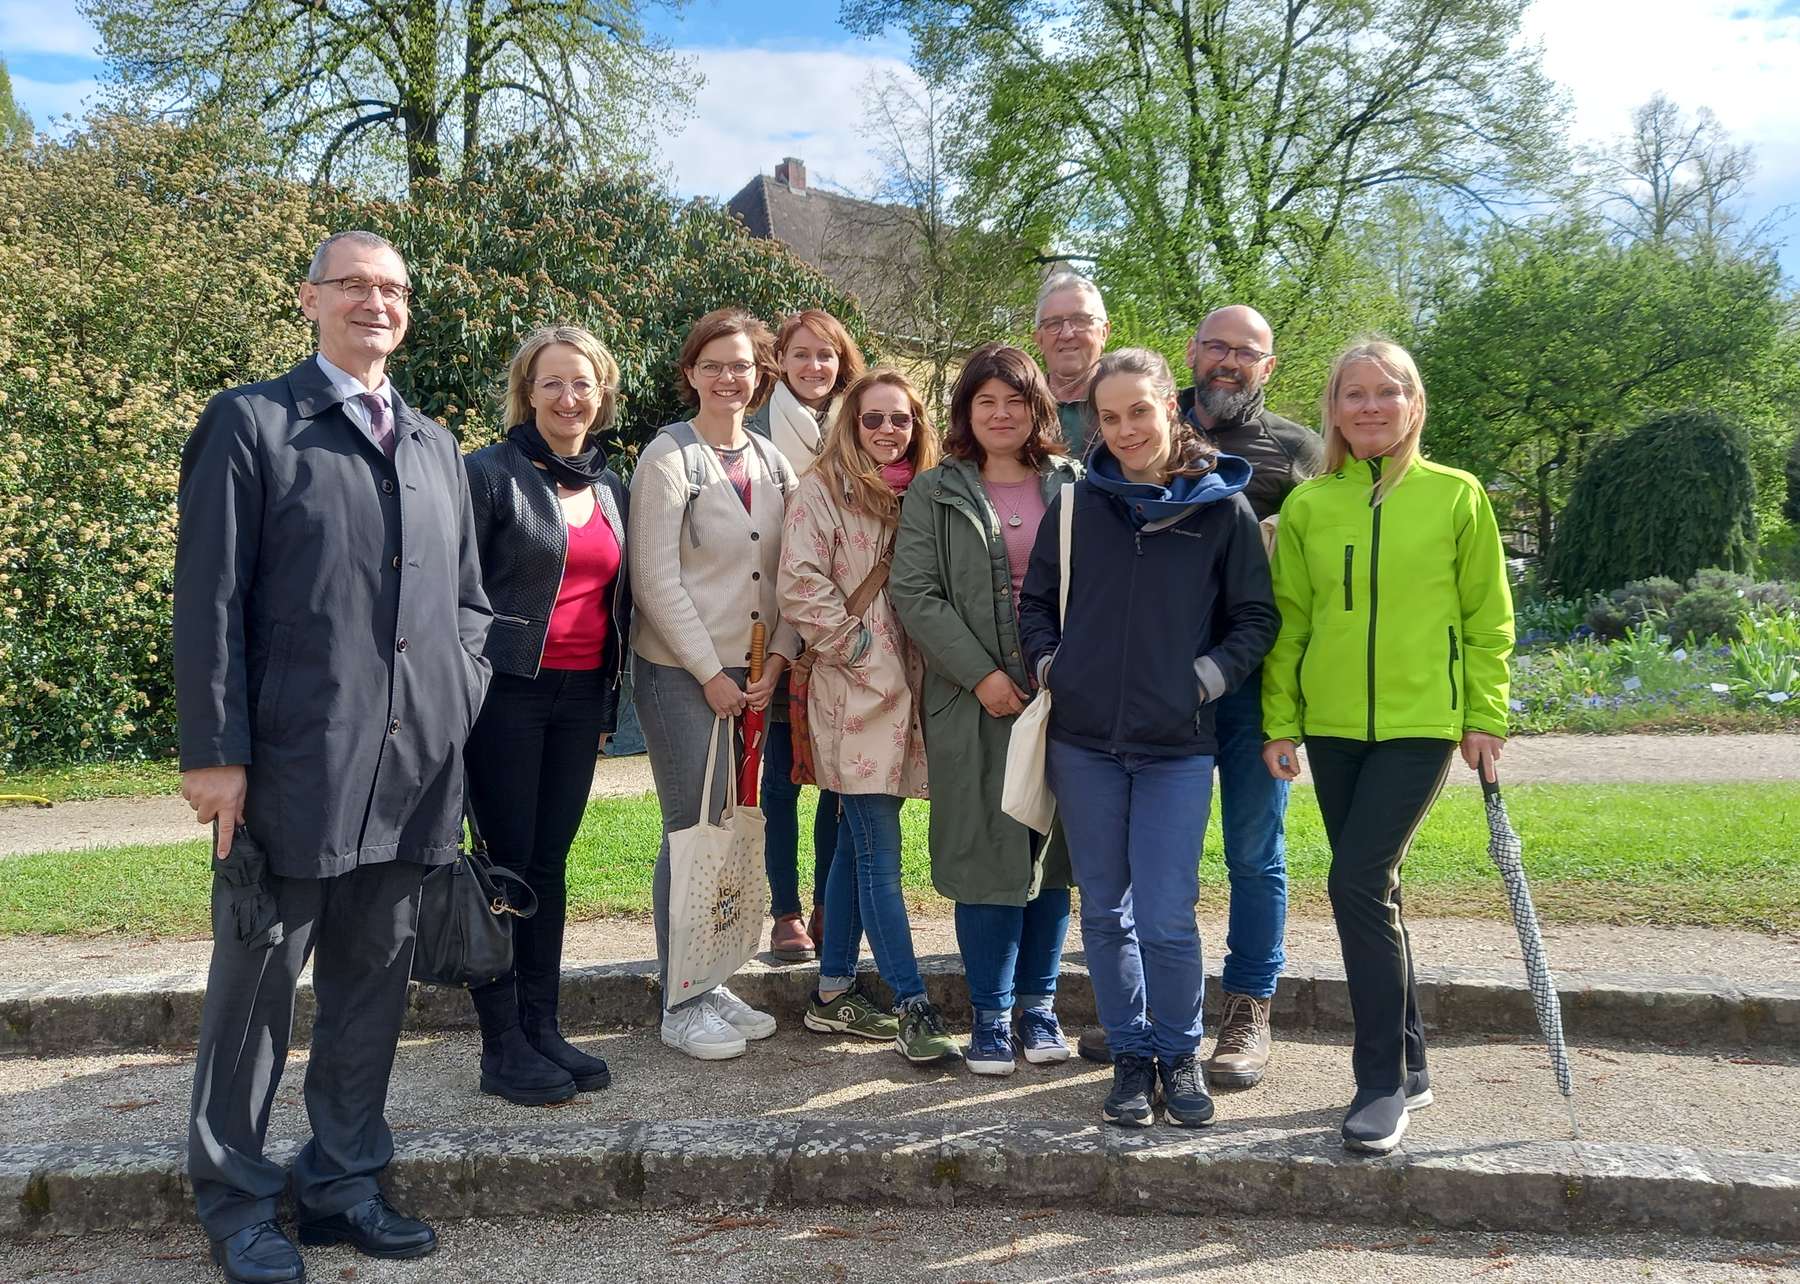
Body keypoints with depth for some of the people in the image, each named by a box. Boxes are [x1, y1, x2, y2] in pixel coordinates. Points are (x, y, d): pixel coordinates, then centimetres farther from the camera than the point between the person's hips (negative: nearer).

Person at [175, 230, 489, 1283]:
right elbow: (209, 599, -6)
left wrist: (457, 714, 6)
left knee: (375, 982, 13)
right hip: (291, 763, -5)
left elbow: (468, 600, 19)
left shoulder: (437, 445, 16)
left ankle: (345, 1182, 29)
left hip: (417, 768, 5)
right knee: (257, 986, 7)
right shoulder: (251, 423, 0)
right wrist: (214, 751, -11)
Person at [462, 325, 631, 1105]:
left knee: (550, 862, 10)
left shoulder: (611, 489, 14)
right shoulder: (491, 474, -4)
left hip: (581, 696, 5)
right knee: (508, 862, -1)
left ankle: (542, 1028, 19)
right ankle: (502, 1047, 8)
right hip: (507, 690, -5)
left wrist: (610, 701, 15)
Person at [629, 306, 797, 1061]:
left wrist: (776, 662, -3)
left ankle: (712, 982, 24)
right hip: (681, 673, -6)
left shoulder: (772, 462, 12)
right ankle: (681, 1005, 9)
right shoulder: (668, 457, -6)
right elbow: (655, 580, -12)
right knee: (694, 831, -3)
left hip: (753, 677, 6)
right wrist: (711, 672, -12)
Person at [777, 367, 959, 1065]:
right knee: (880, 857, -5)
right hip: (856, 695, -7)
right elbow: (801, 587, -14)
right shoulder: (823, 490, -5)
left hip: (905, 693, 7)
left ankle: (833, 994, 22)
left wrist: (923, 665, 8)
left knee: (857, 847, 13)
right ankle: (913, 1008, 0)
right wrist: (858, 646, -12)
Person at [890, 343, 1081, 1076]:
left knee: (1051, 853, 8)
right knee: (987, 857, 1)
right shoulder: (934, 494, 4)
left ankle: (1038, 1006, 23)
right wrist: (981, 674, -12)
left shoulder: (1072, 487, 9)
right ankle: (990, 1015, 14)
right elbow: (915, 595, -4)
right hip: (974, 702, -2)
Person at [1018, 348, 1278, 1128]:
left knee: (1166, 919, -3)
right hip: (1083, 741, 3)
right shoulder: (1075, 503, 4)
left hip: (1178, 745, -2)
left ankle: (1180, 1054, 21)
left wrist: (1205, 679, -7)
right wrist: (1050, 669, 0)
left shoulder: (1224, 509, -1)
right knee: (1105, 911, 11)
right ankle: (1130, 1054, 28)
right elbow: (1036, 600, 14)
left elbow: (1256, 619, 5)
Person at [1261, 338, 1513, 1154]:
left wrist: (1486, 718, -2)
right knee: (1373, 889, 11)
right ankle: (1407, 1067, 26)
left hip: (1422, 723, -3)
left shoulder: (1456, 497, -1)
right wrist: (1279, 721, 2)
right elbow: (1288, 621, 6)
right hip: (1332, 726, 4)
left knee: (1358, 882, -13)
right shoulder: (1308, 505, 4)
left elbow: (1488, 620, 3)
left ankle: (1383, 1080, 1)